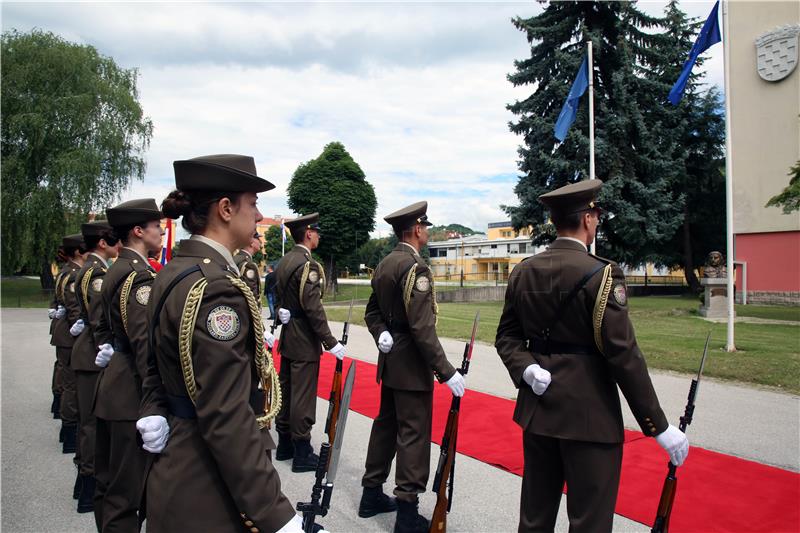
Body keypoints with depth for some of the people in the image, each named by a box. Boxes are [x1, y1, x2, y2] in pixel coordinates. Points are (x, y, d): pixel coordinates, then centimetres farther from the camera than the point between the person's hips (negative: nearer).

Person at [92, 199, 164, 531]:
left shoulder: (116, 270, 13)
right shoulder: (140, 275, -17)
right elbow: (145, 343, -23)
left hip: (111, 385, 10)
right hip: (132, 391, -10)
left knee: (108, 480, 19)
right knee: (126, 490, -1)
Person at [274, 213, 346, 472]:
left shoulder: (284, 261, 10)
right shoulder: (308, 265, -19)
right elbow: (313, 308, -22)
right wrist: (330, 342, -19)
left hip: (287, 336, 9)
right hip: (305, 341, -9)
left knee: (286, 390, 16)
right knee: (303, 396, -1)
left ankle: (284, 445, 27)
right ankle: (302, 453, 8)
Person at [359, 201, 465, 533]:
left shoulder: (383, 265, 10)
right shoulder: (415, 267, -19)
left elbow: (372, 311, 15)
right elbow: (422, 328, -24)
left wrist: (381, 334, 2)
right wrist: (446, 371, -22)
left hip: (390, 360, 9)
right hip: (412, 365, -9)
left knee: (386, 425, 17)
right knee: (413, 434, -1)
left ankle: (372, 494, 28)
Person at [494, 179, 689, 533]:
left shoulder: (523, 272, 5)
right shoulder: (602, 273, -15)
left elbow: (507, 336, 5)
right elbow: (623, 353, -17)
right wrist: (658, 426, -11)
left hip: (537, 410, 7)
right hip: (589, 416, -6)